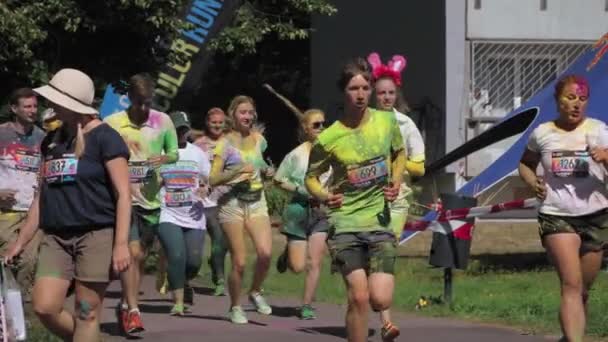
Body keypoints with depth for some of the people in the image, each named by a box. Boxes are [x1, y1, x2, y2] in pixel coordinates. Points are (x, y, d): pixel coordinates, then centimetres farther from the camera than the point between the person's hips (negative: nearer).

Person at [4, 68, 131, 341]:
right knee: (44, 308, -7)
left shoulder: (104, 137, -5)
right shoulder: (51, 141, 14)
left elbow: (123, 195, -9)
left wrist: (121, 244, -17)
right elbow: (41, 196, 22)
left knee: (86, 313, -4)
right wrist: (21, 242, 20)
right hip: (56, 237, 6)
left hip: (96, 235, -6)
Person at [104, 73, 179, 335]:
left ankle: (125, 305, 26)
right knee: (132, 252, -16)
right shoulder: (111, 124, -6)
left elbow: (174, 152, 11)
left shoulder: (163, 121, 2)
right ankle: (132, 310, -15)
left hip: (151, 198, 4)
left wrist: (165, 158, -11)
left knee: (140, 256, 11)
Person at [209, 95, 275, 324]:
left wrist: (267, 172, 6)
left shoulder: (258, 139, 10)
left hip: (256, 201, 4)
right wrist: (237, 171, -20)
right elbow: (213, 179, -8)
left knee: (265, 252, -17)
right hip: (233, 202, -4)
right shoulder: (225, 143, -3)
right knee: (239, 262, -6)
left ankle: (255, 292, 9)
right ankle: (235, 307, 13)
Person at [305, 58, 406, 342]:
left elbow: (399, 153, 19)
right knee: (359, 297, -15)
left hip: (380, 221, 2)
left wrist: (396, 182, 1)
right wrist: (324, 196, -16)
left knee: (381, 301, -8)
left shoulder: (387, 121, -1)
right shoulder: (328, 139, -8)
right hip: (345, 223, -2)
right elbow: (311, 177, 5)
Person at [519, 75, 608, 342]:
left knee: (583, 288, 12)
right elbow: (525, 164, 19)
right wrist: (533, 182, -1)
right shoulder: (542, 134, 1)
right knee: (572, 285, -16)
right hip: (556, 216, -1)